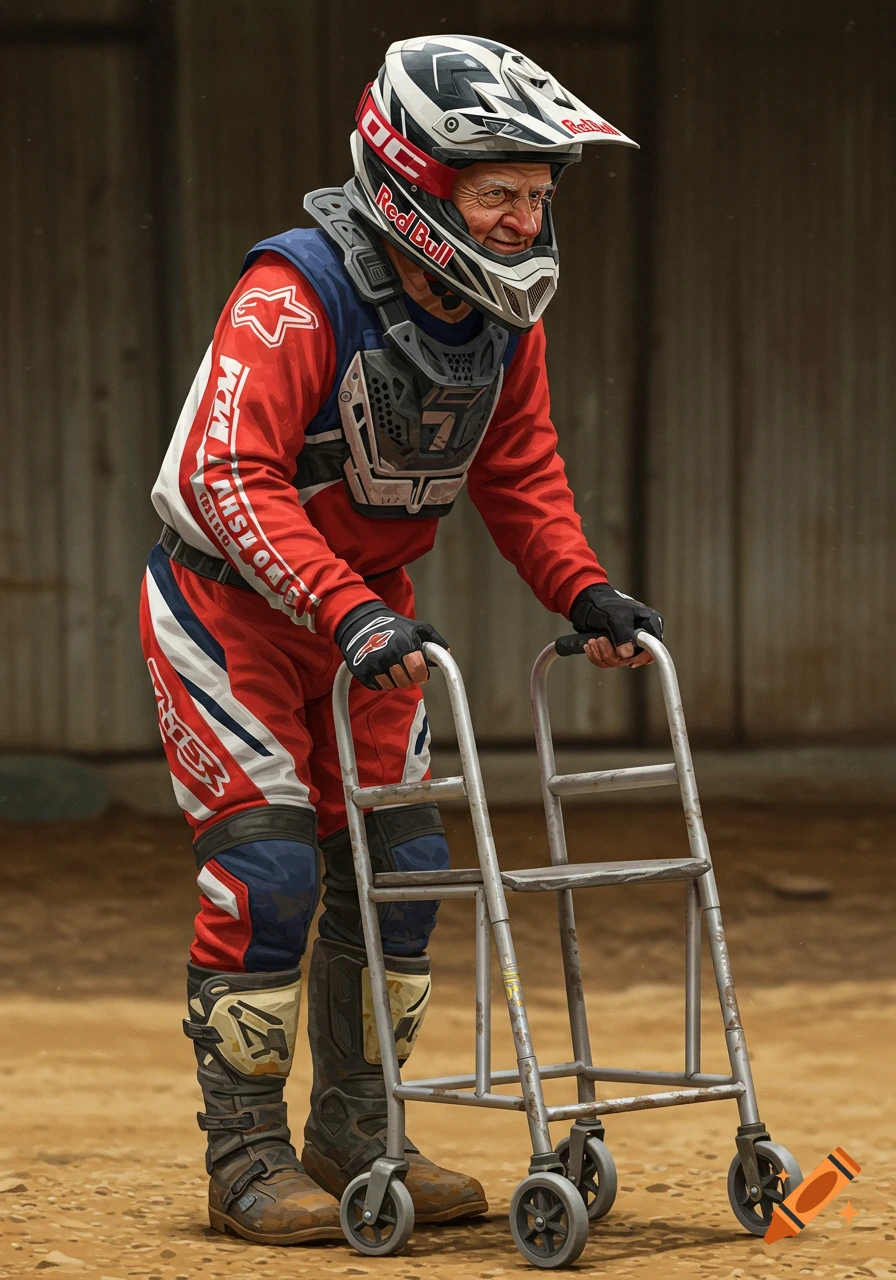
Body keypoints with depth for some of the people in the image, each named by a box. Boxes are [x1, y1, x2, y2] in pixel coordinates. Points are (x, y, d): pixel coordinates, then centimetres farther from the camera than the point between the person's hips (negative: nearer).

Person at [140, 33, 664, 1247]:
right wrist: (345, 610, -46)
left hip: (367, 602, 7)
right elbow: (228, 477, -36)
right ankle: (247, 1158, -2)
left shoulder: (506, 313, -6)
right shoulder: (295, 298, -29)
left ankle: (353, 1136, 17)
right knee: (267, 862, -12)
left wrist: (584, 590, -10)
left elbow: (518, 471, 6)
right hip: (231, 598, -7)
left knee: (399, 857, 4)